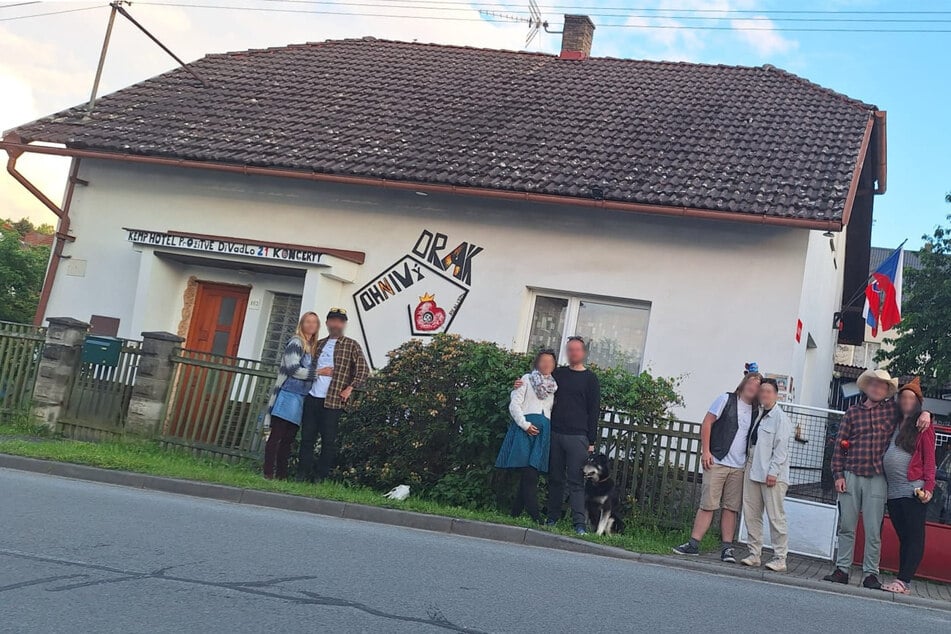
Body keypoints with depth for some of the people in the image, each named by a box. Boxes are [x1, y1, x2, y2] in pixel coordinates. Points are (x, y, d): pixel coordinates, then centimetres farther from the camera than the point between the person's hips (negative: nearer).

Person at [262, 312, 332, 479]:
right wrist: (318, 372, -10)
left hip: (300, 398, 7)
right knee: (276, 437, -7)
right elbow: (293, 369, -12)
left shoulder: (313, 347, 19)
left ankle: (281, 475, 7)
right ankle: (268, 474, -8)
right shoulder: (296, 342, -4)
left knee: (288, 440, 6)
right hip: (287, 395, -7)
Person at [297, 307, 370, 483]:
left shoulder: (351, 346, 2)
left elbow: (363, 370, -3)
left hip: (333, 400, -4)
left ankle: (320, 477, 5)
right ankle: (302, 474, 12)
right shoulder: (319, 344, 17)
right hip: (312, 397, 5)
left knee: (328, 440, -2)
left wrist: (350, 388, -10)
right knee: (307, 437, 5)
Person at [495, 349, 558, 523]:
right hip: (525, 429, -5)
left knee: (530, 474, -1)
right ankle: (534, 515, -17)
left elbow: (554, 410, 19)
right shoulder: (527, 380, 8)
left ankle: (515, 513, 5)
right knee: (528, 473, -13)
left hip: (544, 431, 5)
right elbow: (514, 405, 0)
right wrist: (525, 424, -11)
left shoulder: (553, 385, 22)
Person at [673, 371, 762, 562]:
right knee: (707, 505, -4)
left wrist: (751, 463, 8)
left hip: (739, 467, 4)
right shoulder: (726, 399, 1)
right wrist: (705, 451, -9)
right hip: (717, 461, -4)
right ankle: (693, 544, 0)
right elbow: (707, 423, -2)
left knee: (730, 508, 3)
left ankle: (727, 547, 7)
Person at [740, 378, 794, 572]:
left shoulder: (781, 418, -6)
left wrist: (773, 471, -16)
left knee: (776, 516, -5)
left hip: (771, 475, -8)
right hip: (753, 470, 8)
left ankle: (780, 558, -1)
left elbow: (781, 448, -12)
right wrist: (748, 464, 12)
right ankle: (754, 554, 15)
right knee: (751, 514, 8)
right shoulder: (758, 414, 17)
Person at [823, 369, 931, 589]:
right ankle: (842, 570, 12)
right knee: (846, 526, 5)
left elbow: (913, 406, 22)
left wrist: (925, 413, -3)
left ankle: (871, 573, 7)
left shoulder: (893, 410, 8)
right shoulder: (853, 412, 8)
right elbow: (840, 444, 7)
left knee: (873, 531, 0)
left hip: (877, 479, -1)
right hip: (851, 476, 1)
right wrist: (838, 475, 0)